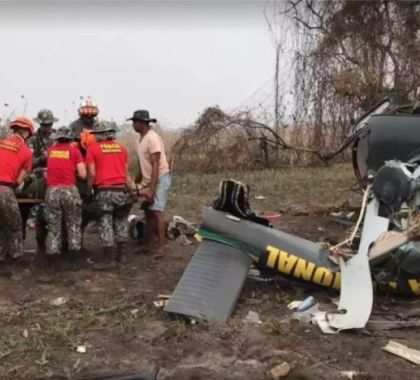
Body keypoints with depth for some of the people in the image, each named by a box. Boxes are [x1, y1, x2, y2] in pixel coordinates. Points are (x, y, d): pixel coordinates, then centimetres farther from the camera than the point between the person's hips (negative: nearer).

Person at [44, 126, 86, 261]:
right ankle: (74, 247, 9)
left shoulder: (50, 150, 12)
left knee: (53, 224, 12)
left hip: (52, 191, 2)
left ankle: (52, 250, 7)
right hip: (69, 190, -2)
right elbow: (83, 175, -1)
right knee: (73, 222, 14)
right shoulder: (74, 150, 4)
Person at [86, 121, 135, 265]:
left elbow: (92, 173, -4)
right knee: (121, 221, 13)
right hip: (121, 190, 3)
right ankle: (122, 254, 16)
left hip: (104, 191, -3)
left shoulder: (93, 148, 2)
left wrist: (88, 190, 7)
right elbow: (126, 173, 9)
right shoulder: (121, 148, 11)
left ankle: (109, 257, 3)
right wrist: (132, 189, 15)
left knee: (105, 223, 2)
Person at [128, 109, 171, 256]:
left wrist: (151, 189, -24)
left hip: (160, 179, -9)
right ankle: (150, 245, 18)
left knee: (157, 211, -12)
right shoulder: (141, 138, 10)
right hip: (148, 180, 9)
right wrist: (140, 182, 19)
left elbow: (155, 166, -22)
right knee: (148, 211, 10)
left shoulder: (152, 138, -19)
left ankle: (161, 247, -8)